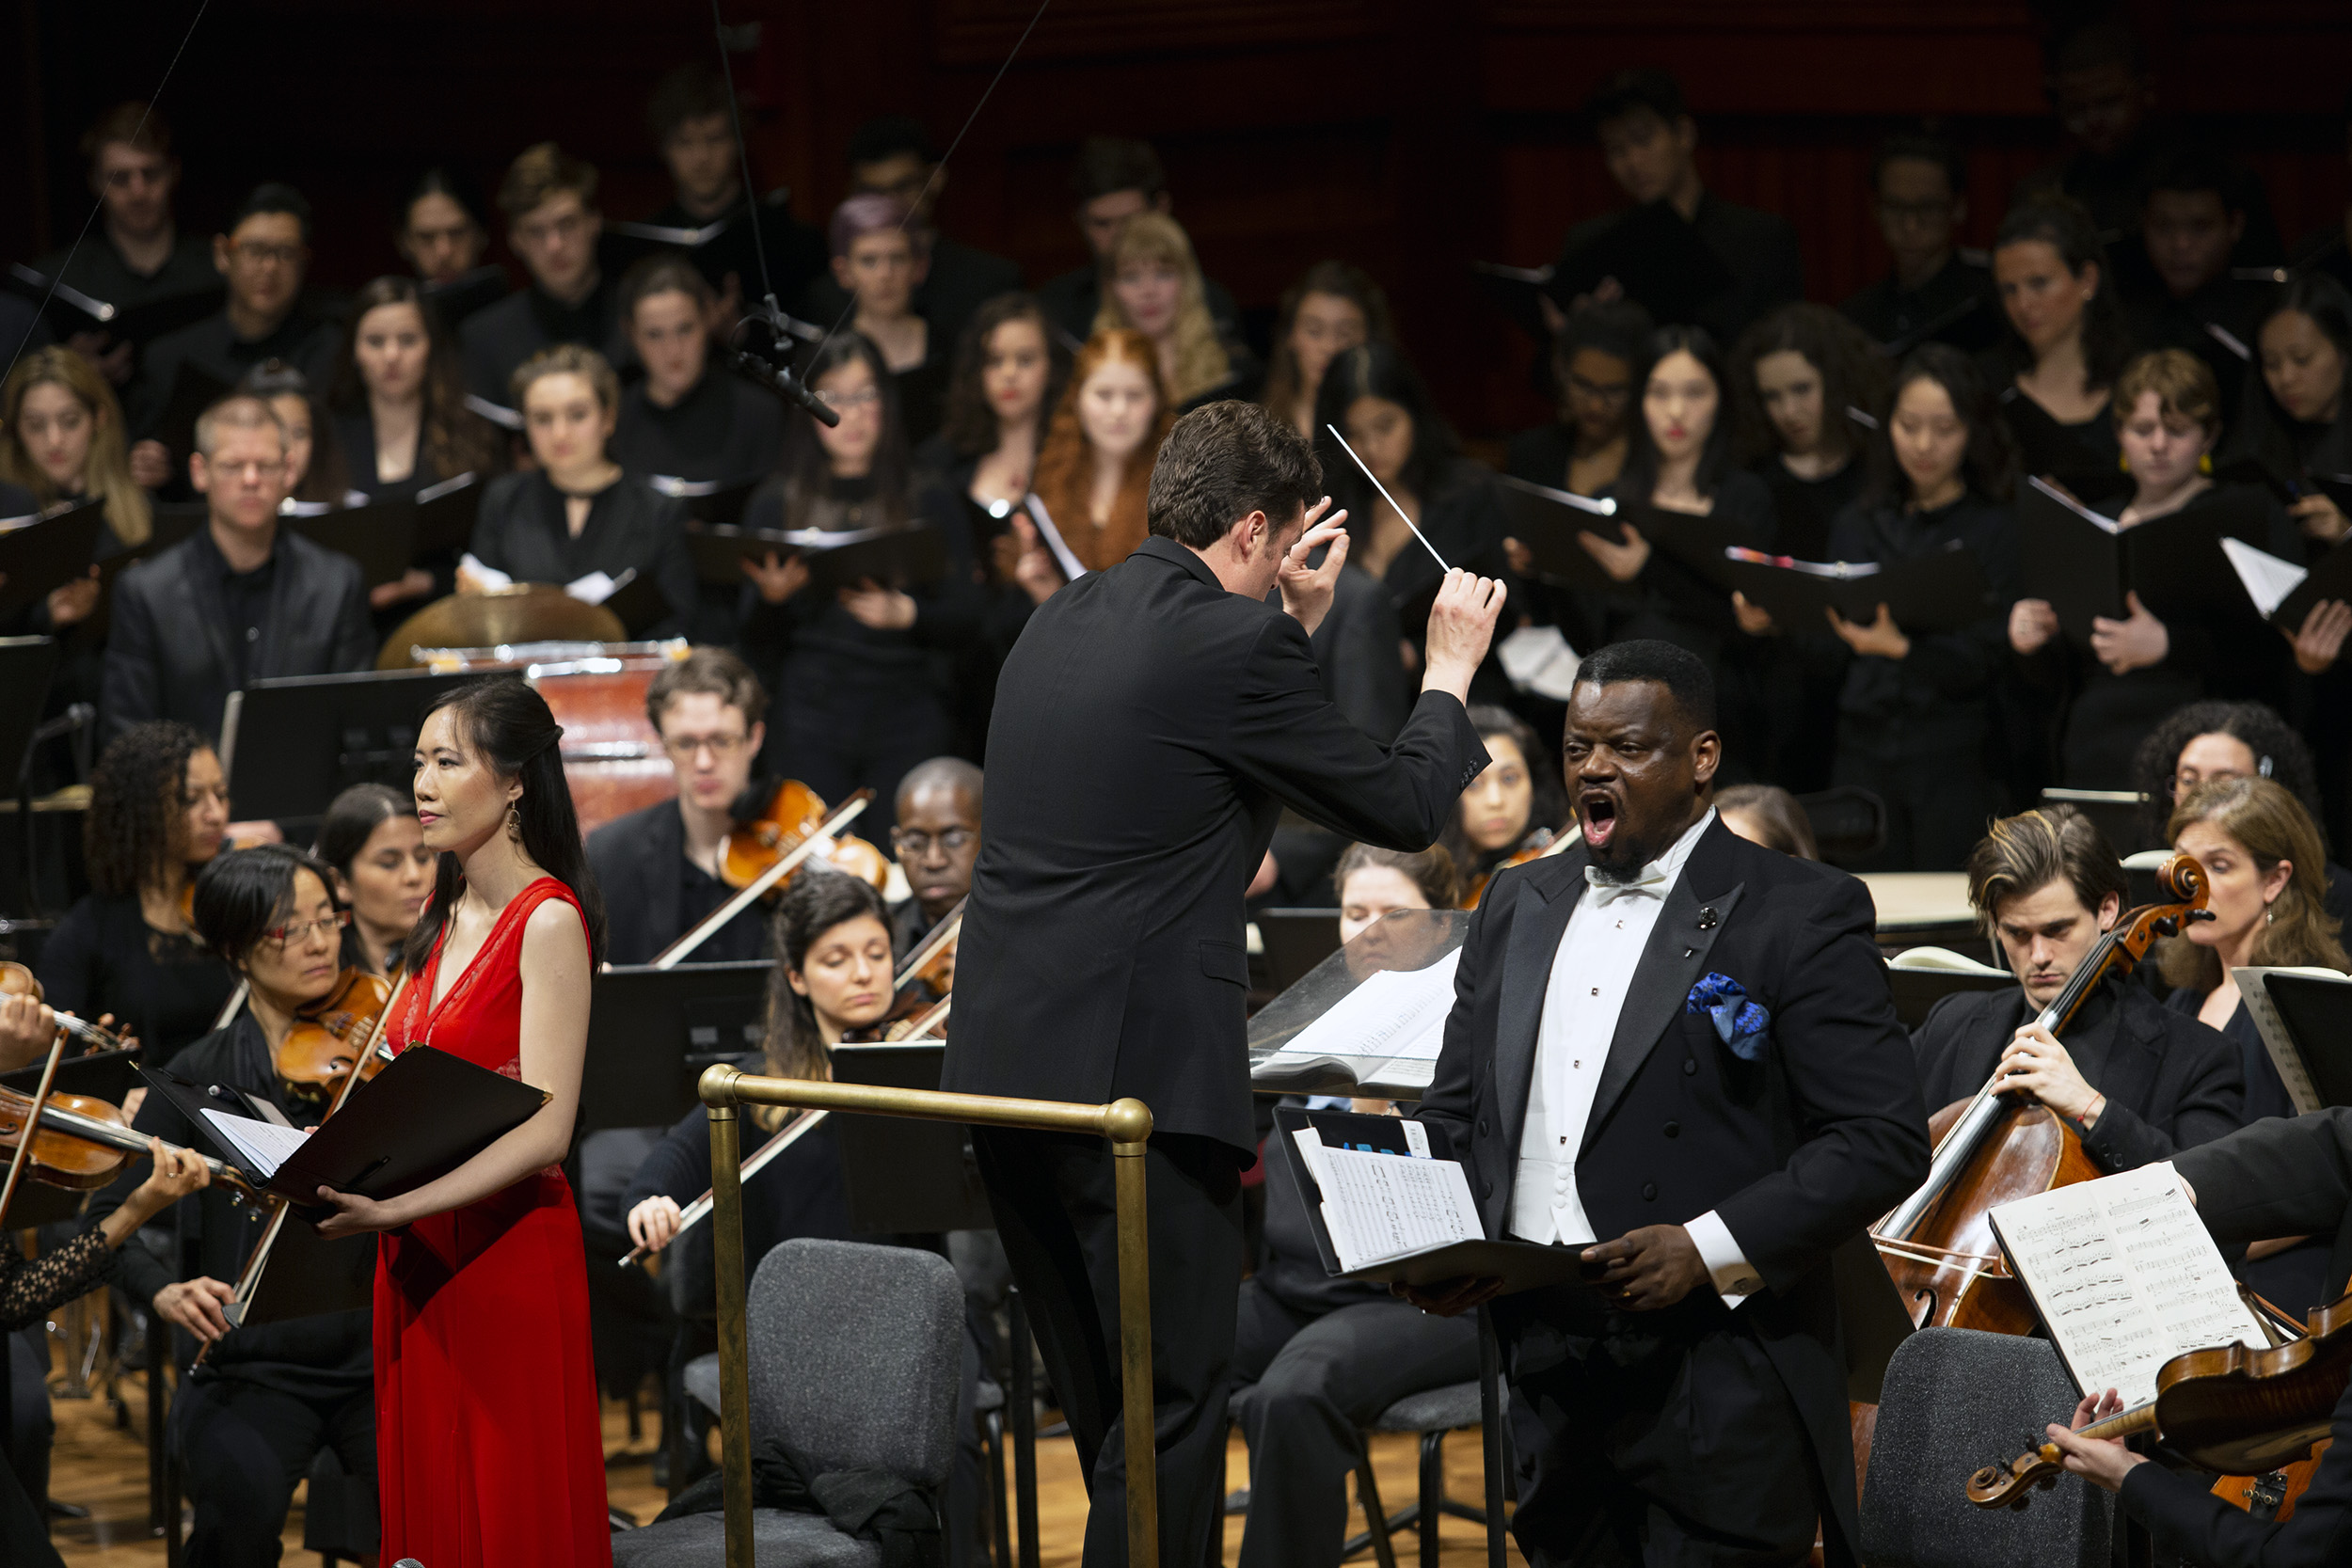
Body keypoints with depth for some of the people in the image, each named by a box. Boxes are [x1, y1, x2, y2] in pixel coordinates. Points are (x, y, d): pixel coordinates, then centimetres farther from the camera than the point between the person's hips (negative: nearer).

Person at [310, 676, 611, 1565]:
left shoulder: (548, 920, -11)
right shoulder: (445, 917, 14)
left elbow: (544, 1129, -18)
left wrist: (394, 1207, -25)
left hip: (507, 1250, -8)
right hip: (419, 1256, 8)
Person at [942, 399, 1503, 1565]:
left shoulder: (1065, 621, 13)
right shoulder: (1234, 642, -11)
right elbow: (1403, 809, -1)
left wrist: (1292, 623, 30)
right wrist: (1449, 673, 14)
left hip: (1000, 1065, 9)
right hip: (1138, 1073, -8)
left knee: (1108, 1406, 17)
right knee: (1172, 1411, -2)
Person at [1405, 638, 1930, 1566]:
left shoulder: (1801, 916, -4)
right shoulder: (1518, 909, 16)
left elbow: (1884, 1141, -10)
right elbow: (1455, 1115, 21)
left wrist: (1708, 1249, -20)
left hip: (1716, 1384, -6)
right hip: (1544, 1377, 6)